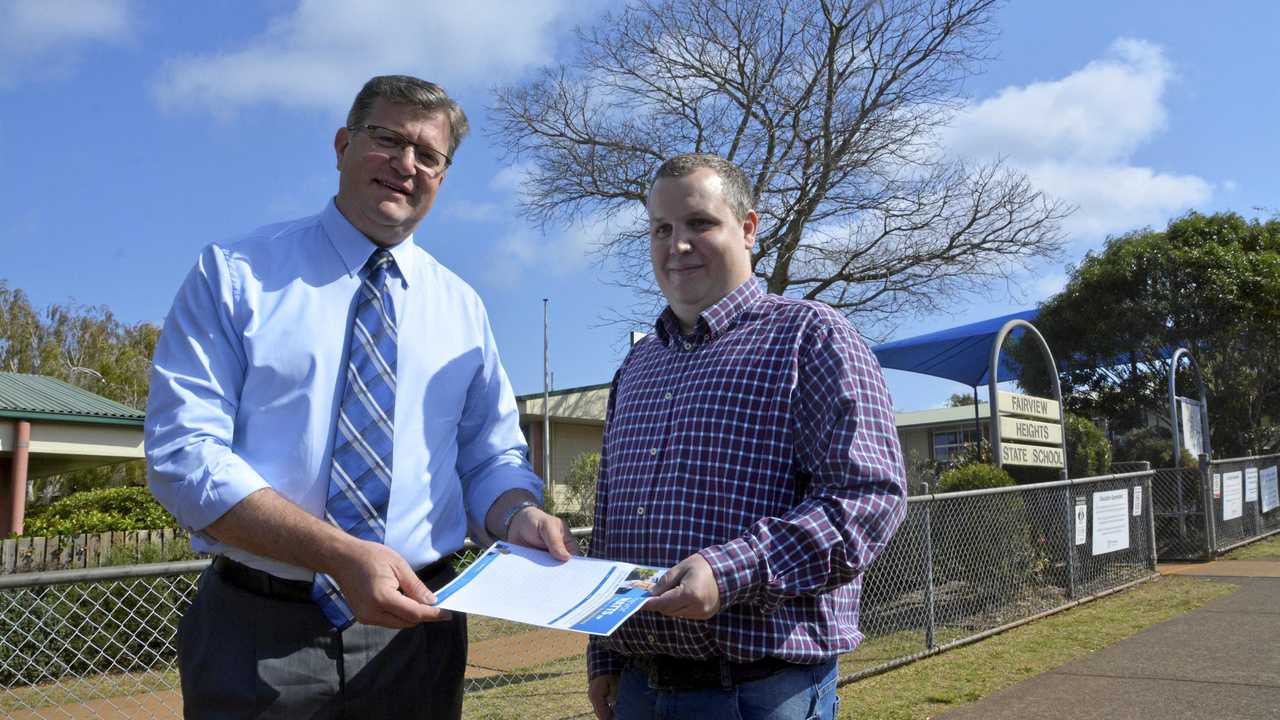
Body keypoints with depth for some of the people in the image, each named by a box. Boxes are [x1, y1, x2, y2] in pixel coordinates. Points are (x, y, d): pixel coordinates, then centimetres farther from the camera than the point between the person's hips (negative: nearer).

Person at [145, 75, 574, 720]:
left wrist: (519, 515, -15)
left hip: (414, 627, 3)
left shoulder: (463, 309, 8)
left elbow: (491, 457, 10)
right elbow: (181, 453, -12)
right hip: (255, 633, -2)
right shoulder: (235, 274, -3)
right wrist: (340, 552, -25)